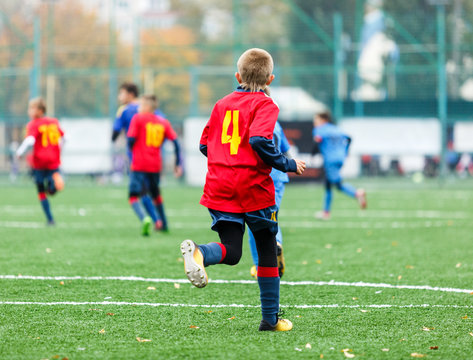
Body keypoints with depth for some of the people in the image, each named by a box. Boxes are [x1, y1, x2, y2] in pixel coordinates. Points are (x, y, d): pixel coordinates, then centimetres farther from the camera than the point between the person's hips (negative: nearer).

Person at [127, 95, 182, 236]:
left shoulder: (138, 118, -1)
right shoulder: (163, 122, 11)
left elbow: (131, 140, -9)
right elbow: (175, 141, 5)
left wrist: (131, 150, 13)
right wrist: (178, 164, 8)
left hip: (139, 165, -5)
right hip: (156, 166, 5)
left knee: (133, 196, -7)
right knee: (156, 195, 24)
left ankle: (144, 219, -33)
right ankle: (164, 224, 32)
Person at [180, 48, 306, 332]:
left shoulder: (222, 104, 12)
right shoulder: (265, 105, -5)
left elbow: (205, 144, 14)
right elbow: (259, 140, -21)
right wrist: (287, 165, -9)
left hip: (219, 188, 4)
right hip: (254, 188, -4)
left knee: (231, 252, 0)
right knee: (268, 252, 12)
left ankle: (198, 253, -34)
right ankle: (271, 318, 14)